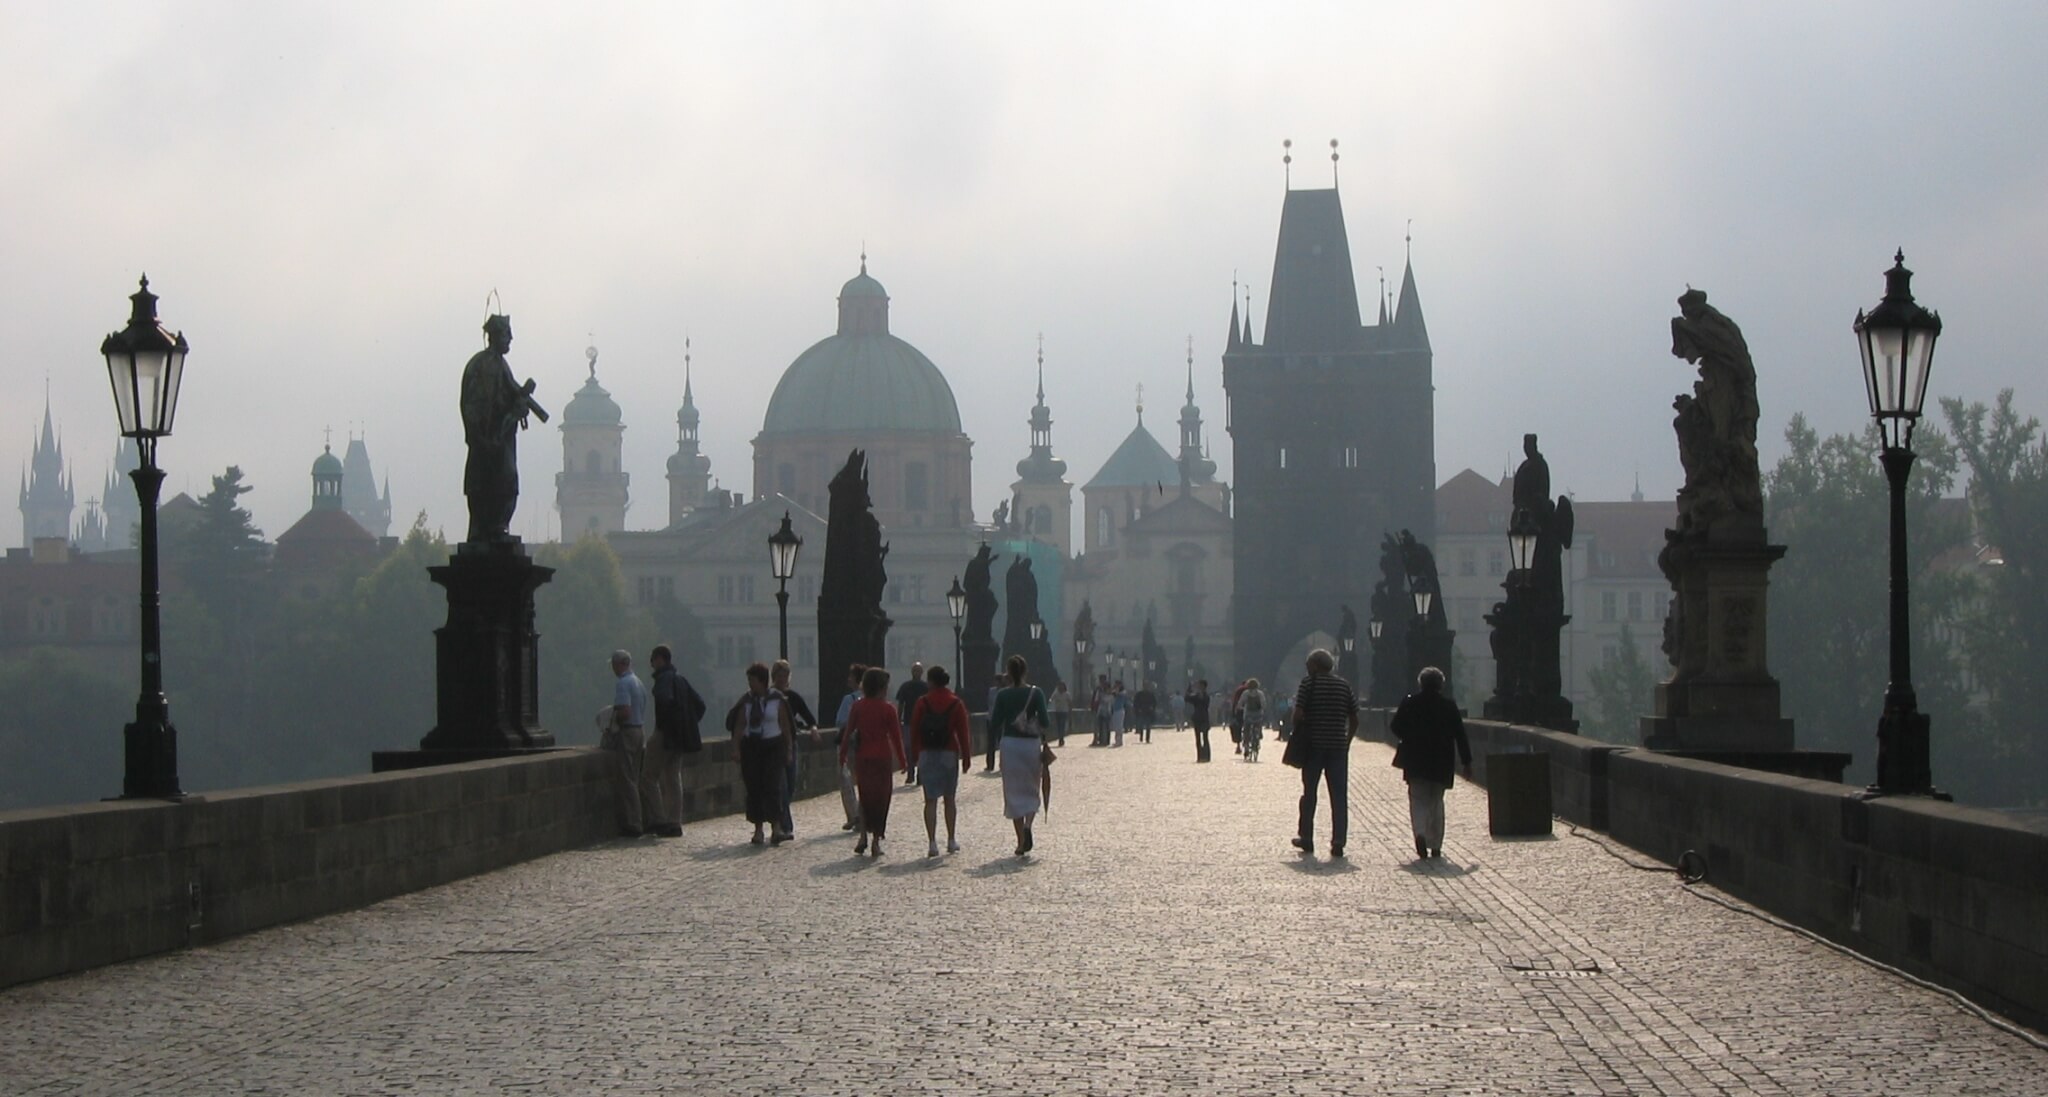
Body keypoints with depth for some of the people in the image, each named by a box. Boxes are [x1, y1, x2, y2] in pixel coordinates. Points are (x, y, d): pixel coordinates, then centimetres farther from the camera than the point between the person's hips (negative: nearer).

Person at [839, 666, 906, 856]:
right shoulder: (887, 709, -7)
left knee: (865, 797, 15)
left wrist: (843, 756, 6)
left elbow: (848, 732, 0)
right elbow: (895, 736, -5)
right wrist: (902, 761, 2)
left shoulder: (857, 707, 1)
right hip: (882, 757, -2)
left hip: (862, 756, 3)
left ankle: (864, 836, 2)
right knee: (881, 798, 5)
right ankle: (876, 842, 4)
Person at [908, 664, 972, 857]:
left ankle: (931, 843, -12)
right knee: (949, 799, 14)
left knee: (930, 800, -2)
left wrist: (916, 754, 7)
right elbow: (963, 732, -1)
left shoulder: (922, 703, -3)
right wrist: (966, 757, 5)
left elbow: (914, 730, -2)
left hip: (927, 754, -1)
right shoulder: (956, 703, -1)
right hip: (949, 754, 1)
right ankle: (951, 841, 20)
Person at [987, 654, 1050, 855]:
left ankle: (1021, 841, 2)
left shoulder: (1002, 695, -3)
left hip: (1010, 744, 0)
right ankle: (1028, 825, -15)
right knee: (1031, 791, 13)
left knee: (1014, 793, 6)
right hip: (1032, 744, 0)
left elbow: (995, 725, -3)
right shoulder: (1035, 693, -4)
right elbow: (1044, 722, -9)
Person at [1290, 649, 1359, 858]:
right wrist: (1347, 741, 14)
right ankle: (1338, 843, -3)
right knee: (1339, 796, 2)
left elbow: (1298, 715, -12)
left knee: (1309, 793, 11)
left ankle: (1306, 838, 16)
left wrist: (1298, 737, 3)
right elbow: (1354, 720, 6)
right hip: (1338, 746, 2)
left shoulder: (1308, 683, -4)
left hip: (1313, 746, -2)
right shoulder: (1344, 686, 6)